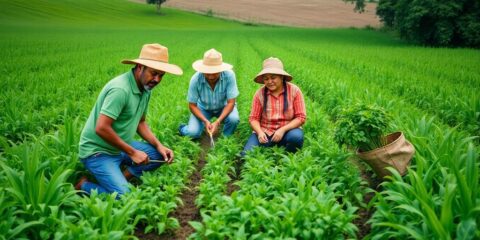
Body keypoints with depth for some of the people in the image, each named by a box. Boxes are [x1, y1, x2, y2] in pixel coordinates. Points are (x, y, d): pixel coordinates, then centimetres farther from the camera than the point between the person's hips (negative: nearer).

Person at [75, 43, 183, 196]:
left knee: (160, 154, 1)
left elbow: (140, 122, 12)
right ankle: (83, 186, 4)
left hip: (120, 147, 9)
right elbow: (101, 129, -30)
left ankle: (119, 178, 1)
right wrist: (132, 152, -22)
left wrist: (159, 145, -3)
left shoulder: (145, 88, 1)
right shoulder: (120, 89, -27)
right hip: (98, 151, -8)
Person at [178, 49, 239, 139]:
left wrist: (218, 122, -36)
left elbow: (231, 102, -24)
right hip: (203, 108, 0)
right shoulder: (196, 79, -28)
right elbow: (192, 105, -16)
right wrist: (205, 121, -32)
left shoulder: (229, 75, -30)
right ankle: (183, 128, 17)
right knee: (193, 133, -21)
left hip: (223, 106, 0)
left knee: (234, 119, -30)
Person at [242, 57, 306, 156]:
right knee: (246, 154, -23)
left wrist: (282, 130, -19)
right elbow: (254, 118, 0)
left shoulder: (294, 91, -6)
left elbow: (301, 117, -7)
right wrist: (260, 132, -21)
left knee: (296, 137, -34)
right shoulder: (260, 93, -3)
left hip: (287, 130, 0)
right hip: (265, 132, 0)